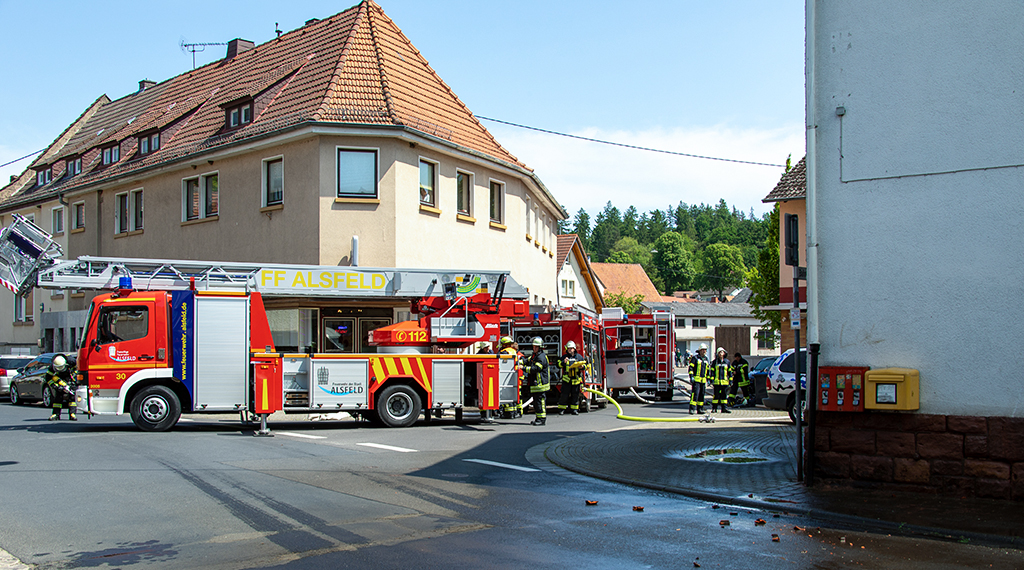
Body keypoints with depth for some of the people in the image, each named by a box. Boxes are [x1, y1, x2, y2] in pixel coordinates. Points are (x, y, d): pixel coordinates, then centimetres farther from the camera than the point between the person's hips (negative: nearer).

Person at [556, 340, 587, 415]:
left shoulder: (579, 356, 9)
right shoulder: (564, 357, 6)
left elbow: (585, 365, 12)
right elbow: (558, 365, 1)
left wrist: (582, 367, -11)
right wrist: (563, 362, -17)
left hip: (576, 379, 2)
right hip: (566, 379, -2)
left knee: (575, 395, 5)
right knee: (564, 395, -2)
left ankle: (574, 410, 13)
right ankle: (561, 409, 5)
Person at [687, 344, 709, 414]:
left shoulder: (706, 359, 17)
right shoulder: (695, 358, -3)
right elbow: (690, 368, -8)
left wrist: (707, 379, 21)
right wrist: (691, 377, -16)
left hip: (703, 380, 6)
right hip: (696, 379, -6)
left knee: (702, 395, 7)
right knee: (695, 393, -14)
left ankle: (700, 409, 12)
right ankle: (691, 408, -15)